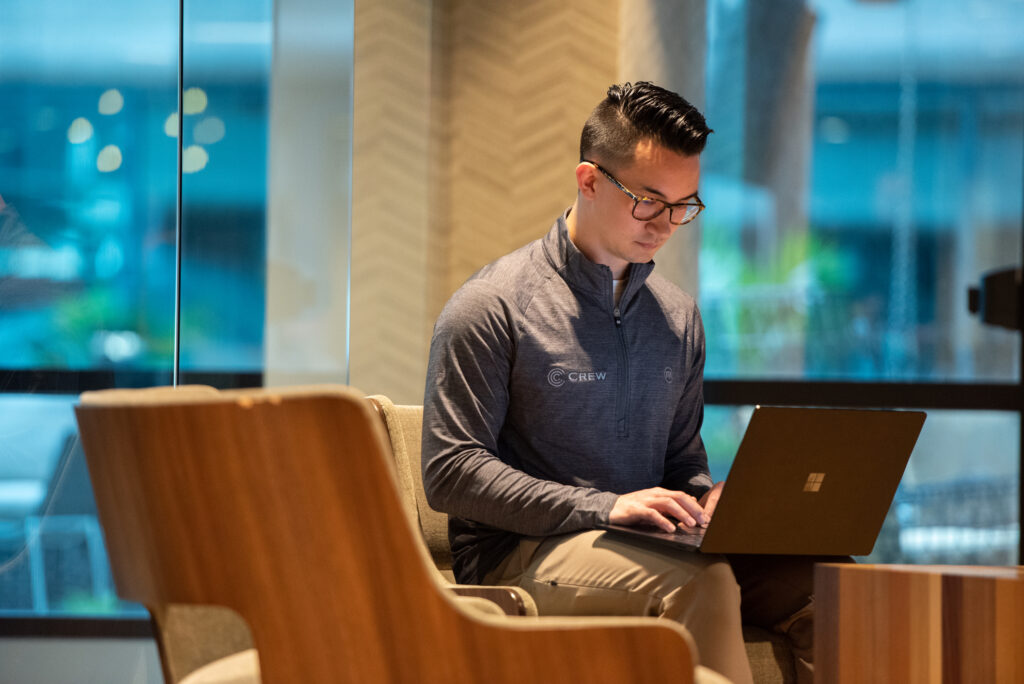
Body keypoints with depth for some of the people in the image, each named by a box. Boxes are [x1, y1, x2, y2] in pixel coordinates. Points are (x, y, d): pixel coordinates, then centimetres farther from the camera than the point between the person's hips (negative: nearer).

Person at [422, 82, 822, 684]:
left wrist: (710, 500, -1)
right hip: (522, 554, -6)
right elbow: (451, 472, -8)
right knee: (699, 582, -37)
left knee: (819, 579, -23)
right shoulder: (492, 306, -2)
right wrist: (602, 508, -18)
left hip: (650, 550, 6)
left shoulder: (678, 316, 18)